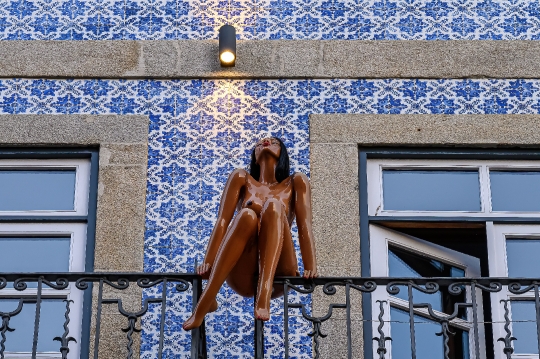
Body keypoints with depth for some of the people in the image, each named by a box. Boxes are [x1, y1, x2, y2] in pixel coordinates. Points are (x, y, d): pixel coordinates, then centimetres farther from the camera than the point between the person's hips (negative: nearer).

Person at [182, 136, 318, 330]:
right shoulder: (242, 179, 17)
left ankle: (264, 294, -44)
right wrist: (208, 263, -10)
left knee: (273, 206, -24)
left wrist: (310, 268, -12)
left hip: (278, 273, 0)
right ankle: (205, 302, -37)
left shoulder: (296, 183, 17)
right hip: (243, 276, 0)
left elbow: (304, 226, 4)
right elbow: (222, 221, 5)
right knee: (247, 215, -29)